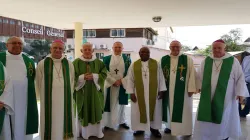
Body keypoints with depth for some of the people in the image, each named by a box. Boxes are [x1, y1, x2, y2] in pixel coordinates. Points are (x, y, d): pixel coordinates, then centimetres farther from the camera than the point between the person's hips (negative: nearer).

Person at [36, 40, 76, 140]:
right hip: (48, 101, -1)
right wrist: (44, 97, 6)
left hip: (65, 101, 2)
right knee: (50, 125, 6)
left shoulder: (69, 64, 3)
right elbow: (38, 84, 4)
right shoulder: (42, 64, -3)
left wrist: (68, 95, 9)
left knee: (64, 123, 11)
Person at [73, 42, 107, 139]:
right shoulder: (76, 62, -2)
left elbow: (104, 73, 0)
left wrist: (94, 76, -15)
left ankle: (97, 131, 22)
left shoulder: (98, 62, 4)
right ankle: (84, 131, 16)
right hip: (82, 91, -2)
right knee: (83, 111, 2)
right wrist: (82, 77, -19)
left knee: (96, 111, 7)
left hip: (95, 91, 2)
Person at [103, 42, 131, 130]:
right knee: (110, 104, 1)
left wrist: (121, 81, -13)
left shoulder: (127, 59, 4)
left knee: (122, 103, 12)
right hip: (110, 85, -1)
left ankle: (122, 121, 25)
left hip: (123, 85, 2)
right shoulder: (107, 59, 1)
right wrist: (114, 81, -15)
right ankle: (108, 123, 12)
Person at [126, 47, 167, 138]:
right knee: (139, 111, 7)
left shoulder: (155, 63, 1)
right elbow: (130, 80, 1)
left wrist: (161, 90, -3)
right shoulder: (134, 65, 0)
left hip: (153, 93, 0)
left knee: (154, 110, 9)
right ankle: (140, 128, 21)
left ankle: (154, 128, 22)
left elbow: (160, 77, 2)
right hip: (139, 93, 0)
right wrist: (131, 92, -5)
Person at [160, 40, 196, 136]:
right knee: (170, 108, 13)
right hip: (168, 90, 3)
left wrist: (191, 89, -10)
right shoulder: (163, 60, 4)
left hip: (183, 90, -2)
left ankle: (186, 129, 19)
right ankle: (170, 126, 29)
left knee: (183, 109, 5)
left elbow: (192, 74, -5)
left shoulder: (187, 59, -2)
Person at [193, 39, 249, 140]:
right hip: (208, 97, 2)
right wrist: (200, 87, 12)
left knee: (224, 119, 11)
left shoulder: (233, 61, -4)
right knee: (205, 119, 4)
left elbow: (240, 78, -3)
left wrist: (241, 93, -9)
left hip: (225, 97, -2)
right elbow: (200, 76, 15)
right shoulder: (206, 61, 4)